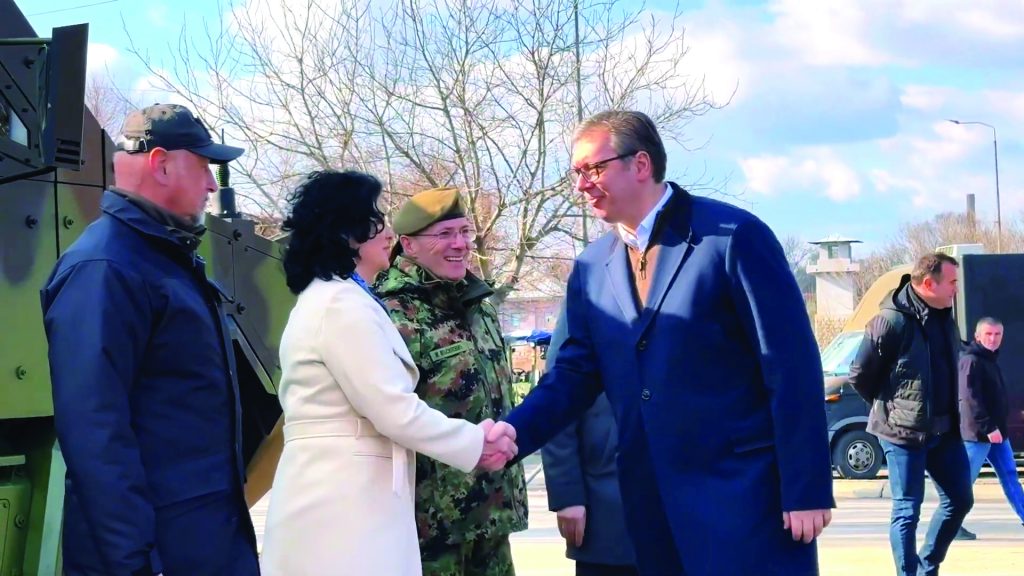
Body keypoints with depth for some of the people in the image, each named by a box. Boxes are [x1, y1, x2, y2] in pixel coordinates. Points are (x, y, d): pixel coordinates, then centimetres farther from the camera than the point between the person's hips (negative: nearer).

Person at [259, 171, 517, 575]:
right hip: (345, 503, -10)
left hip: (337, 497, 10)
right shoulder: (345, 304, -13)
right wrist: (476, 442, -5)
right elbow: (394, 410, -16)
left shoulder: (323, 300, 20)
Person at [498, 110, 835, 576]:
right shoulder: (591, 267, 10)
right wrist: (509, 434, -7)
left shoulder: (732, 236, -8)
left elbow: (791, 366, -10)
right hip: (654, 509, 6)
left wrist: (807, 489, -13)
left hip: (745, 497, -5)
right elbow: (576, 372, 11)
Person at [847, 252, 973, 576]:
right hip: (903, 432, -8)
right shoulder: (892, 321, -18)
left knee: (959, 499, 11)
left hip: (944, 430, 8)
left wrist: (948, 413, 15)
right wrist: (891, 408, 1)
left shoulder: (945, 317, 6)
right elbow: (859, 376, -11)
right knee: (907, 511, 0)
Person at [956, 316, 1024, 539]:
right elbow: (970, 399, -23)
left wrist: (996, 427, 18)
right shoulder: (971, 361, -15)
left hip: (996, 430, 10)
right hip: (978, 432, -10)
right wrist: (988, 428, -25)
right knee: (965, 478, -4)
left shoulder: (990, 360, 16)